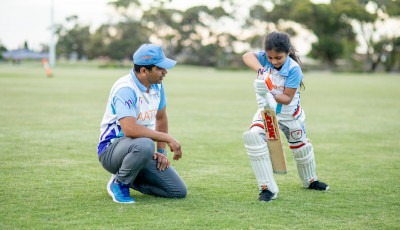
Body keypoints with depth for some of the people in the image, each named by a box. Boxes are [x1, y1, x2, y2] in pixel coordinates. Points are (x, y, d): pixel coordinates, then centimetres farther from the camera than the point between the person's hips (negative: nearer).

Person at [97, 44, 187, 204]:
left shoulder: (157, 85, 3)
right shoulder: (125, 89, -24)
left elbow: (161, 118, 19)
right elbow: (130, 129, -37)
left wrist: (162, 151, 10)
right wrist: (167, 138, -31)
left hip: (143, 153, 8)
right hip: (111, 149, -8)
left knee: (179, 191, -4)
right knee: (145, 144, -42)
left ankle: (129, 178, 15)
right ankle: (119, 183, -13)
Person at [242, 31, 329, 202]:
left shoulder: (293, 69, -24)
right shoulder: (265, 58, -16)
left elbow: (288, 98, -25)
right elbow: (247, 56, -36)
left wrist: (271, 95, -43)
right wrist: (260, 69, -52)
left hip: (289, 114, -1)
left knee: (301, 147, 16)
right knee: (253, 137, -26)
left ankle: (310, 181, 50)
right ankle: (268, 188, -21)